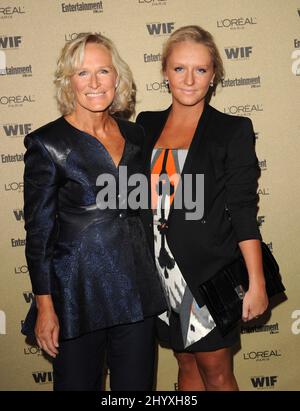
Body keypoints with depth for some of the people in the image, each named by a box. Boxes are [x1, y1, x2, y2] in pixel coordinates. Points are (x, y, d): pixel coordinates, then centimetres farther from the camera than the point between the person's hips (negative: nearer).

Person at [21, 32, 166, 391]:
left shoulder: (134, 135, 6)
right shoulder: (47, 144, -9)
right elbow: (38, 231, -8)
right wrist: (44, 306, -9)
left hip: (136, 290, 5)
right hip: (78, 292, -4)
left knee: (136, 383, 14)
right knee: (78, 383, 11)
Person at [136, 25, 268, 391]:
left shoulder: (232, 130, -6)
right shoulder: (147, 124, 6)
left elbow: (243, 212, -9)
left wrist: (257, 284, -12)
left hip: (210, 271, -4)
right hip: (161, 270, 4)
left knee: (216, 374, 7)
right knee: (186, 363, 17)